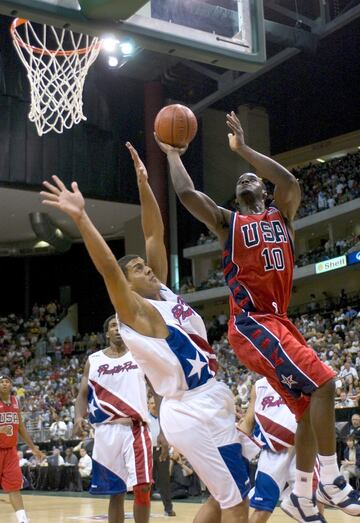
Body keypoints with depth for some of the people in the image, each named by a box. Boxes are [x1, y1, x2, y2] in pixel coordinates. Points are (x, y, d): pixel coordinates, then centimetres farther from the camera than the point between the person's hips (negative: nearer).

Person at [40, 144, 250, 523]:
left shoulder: (164, 293, 9)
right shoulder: (138, 312, -12)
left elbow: (155, 235, 9)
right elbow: (109, 270, -29)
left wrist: (143, 184, 3)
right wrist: (81, 218, -38)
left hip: (209, 406, 9)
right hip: (195, 413, -9)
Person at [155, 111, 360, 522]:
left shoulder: (281, 215, 16)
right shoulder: (226, 221, 7)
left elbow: (289, 181, -6)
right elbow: (186, 193, -7)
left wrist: (242, 149, -4)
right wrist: (173, 155, 7)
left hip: (279, 322, 6)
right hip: (251, 324, -6)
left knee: (310, 406, 7)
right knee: (322, 383, -19)